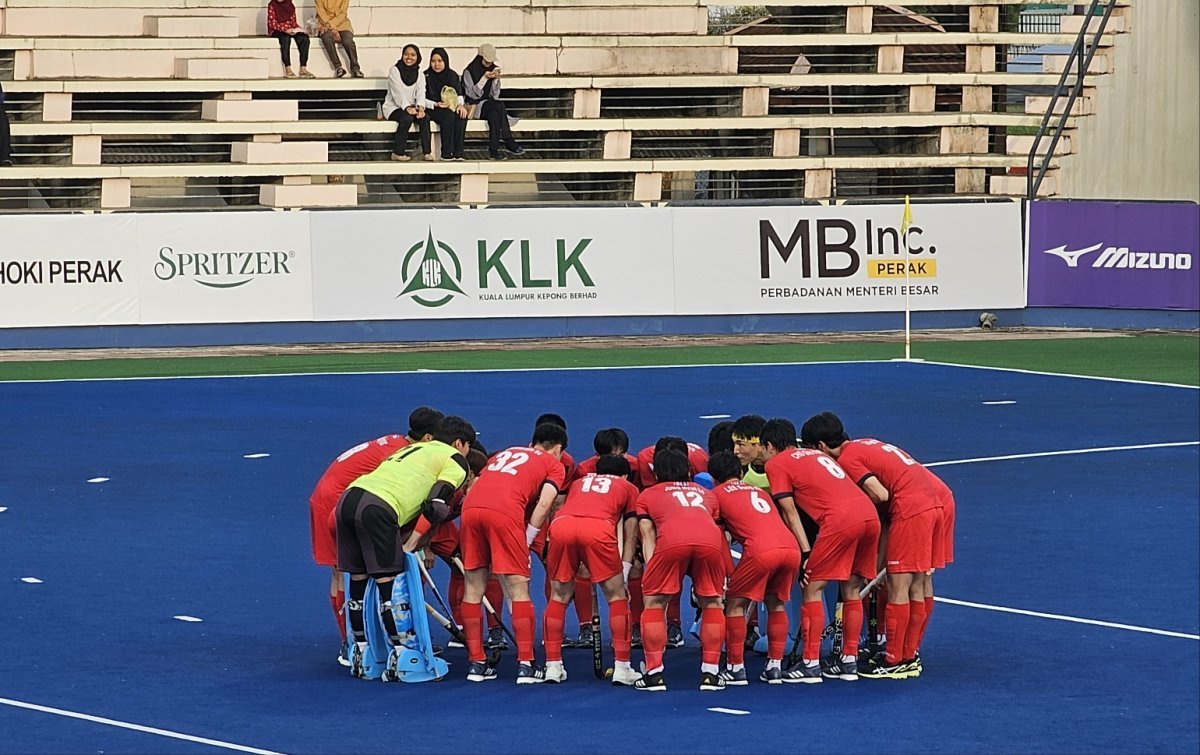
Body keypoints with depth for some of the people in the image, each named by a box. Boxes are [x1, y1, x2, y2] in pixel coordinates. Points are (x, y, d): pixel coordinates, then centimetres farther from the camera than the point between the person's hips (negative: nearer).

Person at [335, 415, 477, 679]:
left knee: (358, 580, 16)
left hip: (348, 498, 8)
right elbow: (436, 506, -2)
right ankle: (399, 655, -2)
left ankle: (360, 655, 23)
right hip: (377, 510, -8)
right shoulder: (455, 460, 12)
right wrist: (412, 541, 3)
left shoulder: (414, 449, 34)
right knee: (389, 584, -3)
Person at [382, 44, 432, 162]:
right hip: (393, 107, -4)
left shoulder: (419, 74, 9)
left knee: (424, 118, -25)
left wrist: (420, 108, -26)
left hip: (411, 107, 4)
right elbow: (398, 92, -18)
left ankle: (427, 152, -24)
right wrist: (407, 108, -33)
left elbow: (420, 93, -5)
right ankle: (398, 153, -26)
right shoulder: (394, 70, -6)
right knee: (407, 118, -34)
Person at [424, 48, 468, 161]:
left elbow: (459, 93, 0)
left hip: (450, 108, 3)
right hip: (432, 109, -3)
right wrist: (436, 104, -21)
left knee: (461, 116, -30)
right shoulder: (426, 76, 0)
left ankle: (457, 152, -33)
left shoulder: (452, 76, 11)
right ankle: (447, 153, -34)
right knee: (448, 116, -35)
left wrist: (461, 104, -22)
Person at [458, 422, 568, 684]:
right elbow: (543, 506, 5)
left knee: (473, 589, 12)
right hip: (504, 512, -4)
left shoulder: (505, 453, 34)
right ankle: (525, 665, 0)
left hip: (470, 508, 5)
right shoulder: (554, 465, 21)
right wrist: (525, 543, 9)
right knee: (518, 590, 2)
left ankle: (476, 664, 15)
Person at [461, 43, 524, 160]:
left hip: (490, 104, 4)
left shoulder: (494, 68, 11)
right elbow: (473, 94, -11)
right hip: (475, 106, -4)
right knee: (500, 106, -31)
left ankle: (493, 149, -35)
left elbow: (495, 95, 8)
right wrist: (484, 78, -18)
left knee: (494, 114, -33)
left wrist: (496, 79, -9)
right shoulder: (469, 71, -3)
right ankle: (509, 142, -30)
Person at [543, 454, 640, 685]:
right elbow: (630, 535, 29)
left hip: (561, 524, 2)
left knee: (559, 597, 19)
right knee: (617, 597, 13)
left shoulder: (579, 482, 41)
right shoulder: (628, 488, 33)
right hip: (598, 528, -2)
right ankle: (621, 668, 10)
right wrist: (624, 572, 32)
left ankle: (552, 666, 17)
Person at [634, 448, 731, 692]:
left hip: (671, 540, -2)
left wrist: (650, 568, 12)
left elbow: (647, 536, 20)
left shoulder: (648, 495, 32)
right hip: (710, 540, 2)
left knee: (654, 603, 14)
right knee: (711, 603, 20)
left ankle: (654, 674, 8)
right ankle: (710, 674, 16)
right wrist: (726, 574, 41)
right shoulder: (706, 494, 39)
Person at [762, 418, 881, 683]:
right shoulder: (817, 454, 31)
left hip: (840, 520, -7)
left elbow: (790, 512, 4)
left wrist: (805, 552, 1)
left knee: (812, 589, 3)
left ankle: (810, 664, 0)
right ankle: (849, 661, 21)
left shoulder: (776, 464, 11)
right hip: (870, 514, 7)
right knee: (852, 590, 17)